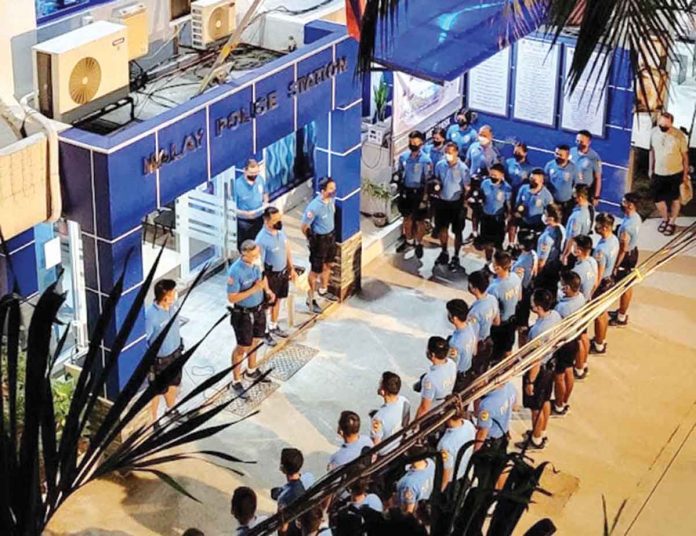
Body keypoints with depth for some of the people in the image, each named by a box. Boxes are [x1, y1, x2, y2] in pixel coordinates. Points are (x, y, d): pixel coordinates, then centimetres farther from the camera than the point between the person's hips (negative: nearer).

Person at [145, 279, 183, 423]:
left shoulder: (173, 305, -12)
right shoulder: (150, 315, -34)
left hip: (175, 353, 6)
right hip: (158, 359, -6)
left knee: (173, 385, 28)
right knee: (156, 392, 16)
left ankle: (171, 410, 55)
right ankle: (152, 420, 38)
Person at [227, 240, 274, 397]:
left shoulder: (256, 262, -11)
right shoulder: (235, 271, -31)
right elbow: (231, 298, -26)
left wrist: (267, 289, -5)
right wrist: (253, 289, -31)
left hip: (259, 309, 7)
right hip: (243, 314, -7)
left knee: (255, 341, 26)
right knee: (242, 348, 8)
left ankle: (251, 371, 49)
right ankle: (236, 382, 26)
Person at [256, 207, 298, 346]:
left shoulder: (280, 230, -10)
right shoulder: (262, 239, -31)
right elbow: (260, 266, -25)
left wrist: (291, 268, 14)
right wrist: (266, 288, -21)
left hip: (283, 272, 7)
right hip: (271, 275, -7)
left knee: (277, 300, 25)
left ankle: (274, 326, 47)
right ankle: (264, 331, 35)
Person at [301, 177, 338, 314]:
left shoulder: (332, 199, -11)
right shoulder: (314, 207, -32)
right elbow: (304, 227, -20)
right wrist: (312, 239, -2)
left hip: (331, 236, 7)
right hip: (319, 240, -7)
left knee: (327, 265, 26)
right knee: (316, 270, 8)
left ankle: (323, 290, 49)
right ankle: (310, 300, 25)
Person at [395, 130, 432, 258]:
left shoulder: (426, 160, -17)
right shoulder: (403, 156, -3)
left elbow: (428, 181, -13)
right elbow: (400, 174, 9)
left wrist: (424, 198, -14)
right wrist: (400, 191, 10)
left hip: (418, 192, -4)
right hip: (406, 191, 4)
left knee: (420, 220, 7)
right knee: (407, 217, 18)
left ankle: (419, 244, 23)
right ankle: (408, 240, 36)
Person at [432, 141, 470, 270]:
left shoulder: (463, 168, -18)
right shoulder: (440, 165, -7)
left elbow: (467, 187, -12)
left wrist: (465, 204, -14)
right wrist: (437, 185, -13)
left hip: (456, 203, -4)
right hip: (442, 201, 4)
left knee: (457, 231, 9)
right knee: (442, 228, 18)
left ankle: (456, 257, 23)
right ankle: (444, 252, 38)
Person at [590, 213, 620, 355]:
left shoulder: (601, 249, -34)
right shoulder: (614, 239, -7)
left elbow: (598, 275, -27)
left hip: (602, 283, -9)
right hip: (609, 279, 9)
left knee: (599, 315, 10)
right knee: (603, 312, 25)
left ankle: (599, 346, 26)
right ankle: (601, 340, 42)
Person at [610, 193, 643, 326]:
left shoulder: (626, 226, -35)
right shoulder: (636, 217, -6)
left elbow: (622, 250, -26)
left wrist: (615, 266, -16)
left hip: (626, 257, -9)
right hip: (633, 252, 9)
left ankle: (621, 318, 25)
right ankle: (623, 311, 42)